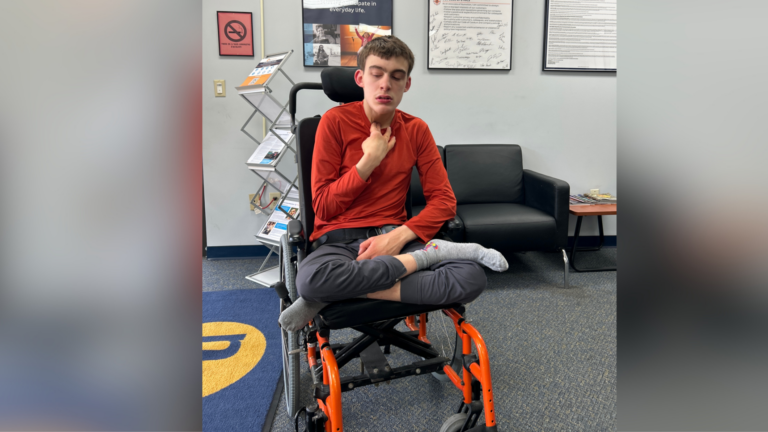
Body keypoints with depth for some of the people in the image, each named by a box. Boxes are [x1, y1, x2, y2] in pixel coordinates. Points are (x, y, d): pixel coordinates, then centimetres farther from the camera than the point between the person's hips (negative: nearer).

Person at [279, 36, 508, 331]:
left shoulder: (416, 130, 8)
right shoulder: (336, 121, -2)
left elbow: (444, 200, 2)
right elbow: (323, 207, -5)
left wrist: (400, 235, -15)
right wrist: (369, 160, -12)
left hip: (395, 238, 2)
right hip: (339, 240, -1)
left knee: (472, 277, -25)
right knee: (310, 278, -38)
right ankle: (430, 254, -22)